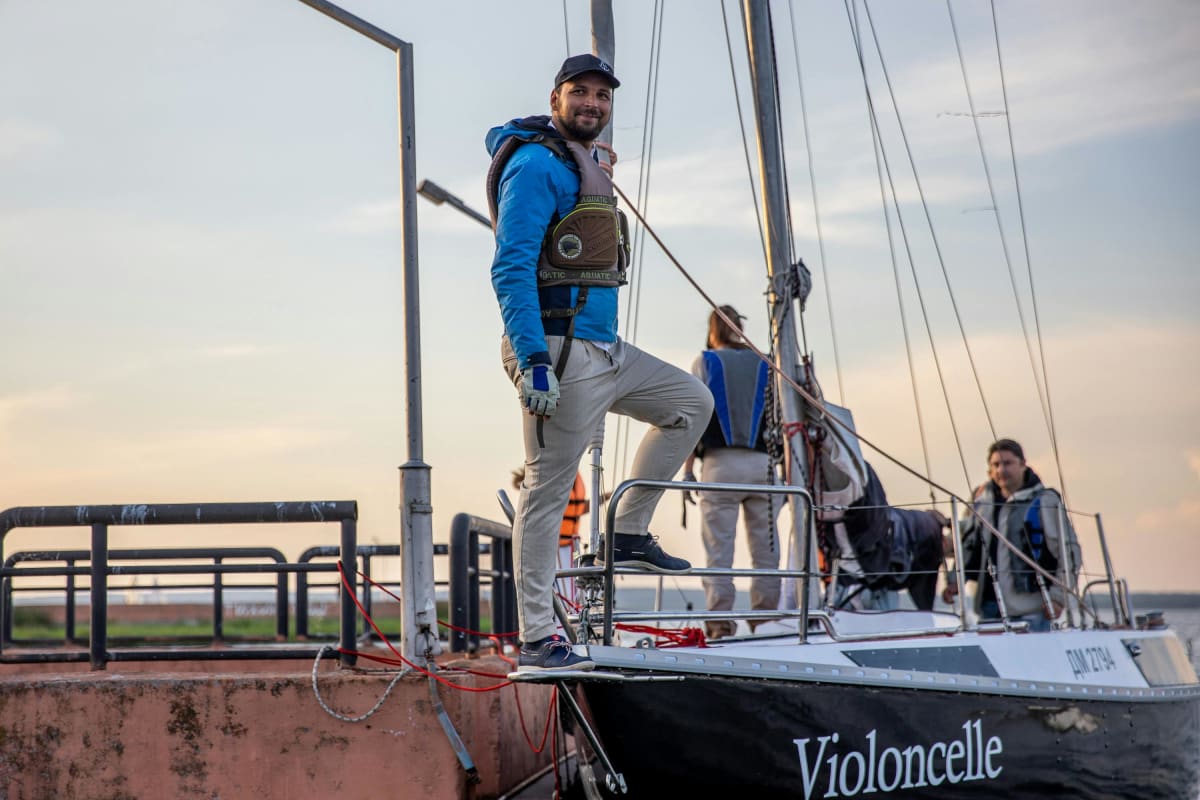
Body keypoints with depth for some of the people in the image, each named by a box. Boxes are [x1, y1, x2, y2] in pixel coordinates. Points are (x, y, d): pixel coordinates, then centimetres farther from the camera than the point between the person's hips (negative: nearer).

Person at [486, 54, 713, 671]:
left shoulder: (588, 169, 19)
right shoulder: (537, 164, -11)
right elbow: (511, 270, -20)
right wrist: (533, 361, -26)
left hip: (603, 352, 10)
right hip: (558, 353, -10)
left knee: (691, 401, 17)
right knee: (548, 489, -7)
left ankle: (629, 534, 16)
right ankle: (536, 640, -3)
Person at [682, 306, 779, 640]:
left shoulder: (706, 362, 7)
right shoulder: (765, 364, 13)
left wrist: (687, 468, 2)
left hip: (720, 462, -2)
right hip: (762, 463, 2)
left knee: (719, 548, -1)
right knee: (765, 547, 6)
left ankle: (719, 621, -6)